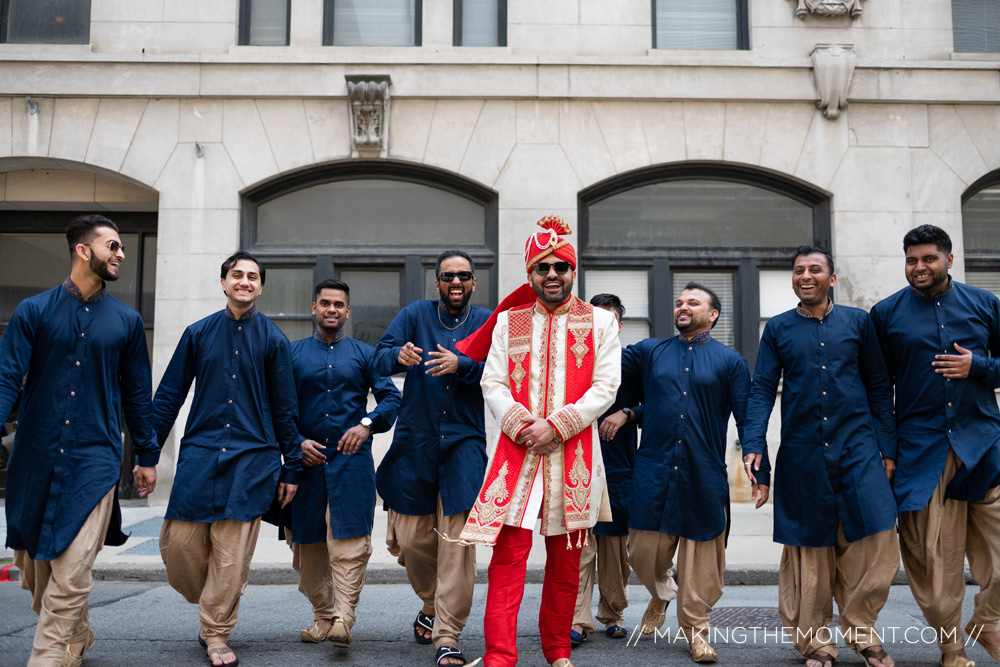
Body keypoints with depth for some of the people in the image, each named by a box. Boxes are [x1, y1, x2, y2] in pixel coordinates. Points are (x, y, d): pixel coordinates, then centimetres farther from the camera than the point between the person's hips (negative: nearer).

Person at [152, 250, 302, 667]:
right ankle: (210, 605, 26)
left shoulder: (272, 340, 5)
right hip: (199, 454, 1)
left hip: (251, 459, -1)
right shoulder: (198, 334, 8)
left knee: (232, 554, -2)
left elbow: (284, 409, 8)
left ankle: (216, 633, 14)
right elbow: (168, 397, 10)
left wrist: (291, 468, 7)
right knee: (179, 544, -2)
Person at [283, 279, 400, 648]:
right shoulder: (292, 353, 11)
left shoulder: (364, 354, 10)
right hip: (307, 461, 2)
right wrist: (296, 442, -5)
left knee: (349, 541, -9)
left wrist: (367, 424, -12)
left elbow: (391, 397, 5)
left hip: (352, 459, -1)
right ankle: (323, 616, 18)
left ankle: (344, 618, -7)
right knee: (308, 545, 5)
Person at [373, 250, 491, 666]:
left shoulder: (488, 322, 6)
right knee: (412, 539, 6)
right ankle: (431, 605, 35)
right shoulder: (415, 315, 9)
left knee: (457, 540, -9)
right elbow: (380, 357, -2)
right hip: (415, 440, 2)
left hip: (464, 441, -1)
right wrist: (399, 356, -24)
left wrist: (461, 365, -24)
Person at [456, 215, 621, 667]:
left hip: (574, 453, 0)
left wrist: (556, 426, -12)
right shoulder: (508, 321, 11)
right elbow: (492, 384, 6)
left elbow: (605, 388, -2)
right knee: (509, 554, -7)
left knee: (566, 559, 9)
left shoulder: (599, 321, 6)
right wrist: (520, 426, -12)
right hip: (517, 449, 0)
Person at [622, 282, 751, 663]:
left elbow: (746, 418, 4)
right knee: (644, 552, 4)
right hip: (654, 472, 2)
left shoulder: (730, 361, 6)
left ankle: (695, 630, 22)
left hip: (704, 475, -1)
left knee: (700, 558, 5)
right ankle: (662, 595, 36)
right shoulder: (650, 352, 12)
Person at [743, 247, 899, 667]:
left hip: (857, 448, 1)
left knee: (875, 538, -8)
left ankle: (860, 631, 13)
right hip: (801, 454, 0)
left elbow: (879, 388, 10)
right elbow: (762, 391, 4)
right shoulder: (778, 329, 8)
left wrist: (887, 447, 5)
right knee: (810, 550, 3)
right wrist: (753, 445, -8)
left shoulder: (858, 322, 9)